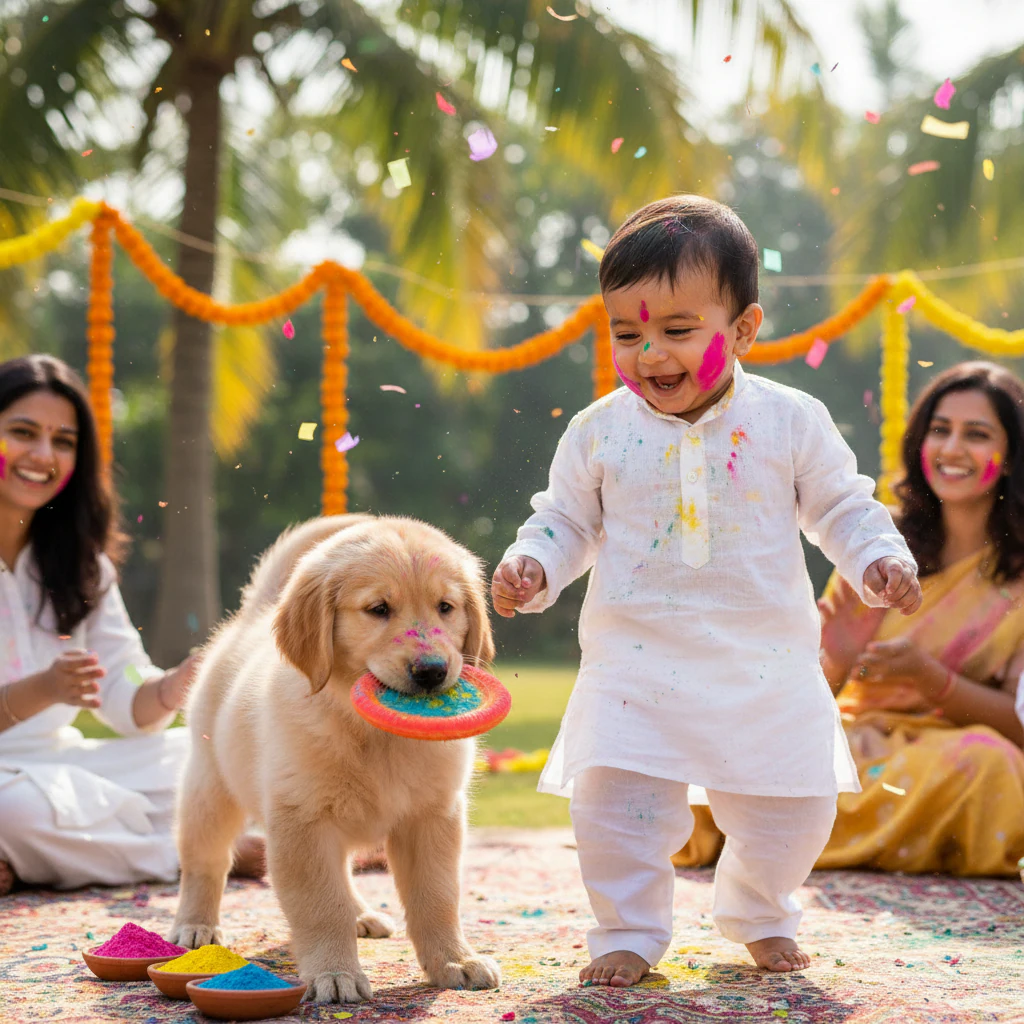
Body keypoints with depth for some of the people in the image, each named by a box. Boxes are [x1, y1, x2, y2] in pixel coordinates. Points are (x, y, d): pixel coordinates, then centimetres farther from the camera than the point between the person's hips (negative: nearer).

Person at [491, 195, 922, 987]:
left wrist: (880, 562, -12)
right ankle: (629, 930, 14)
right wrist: (530, 568, -11)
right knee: (614, 802, -9)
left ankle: (759, 913, 37)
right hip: (636, 665, 0)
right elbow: (567, 521, 8)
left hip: (765, 665, 0)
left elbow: (844, 507, 5)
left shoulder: (791, 422, -4)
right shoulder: (599, 432, -2)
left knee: (791, 810, 8)